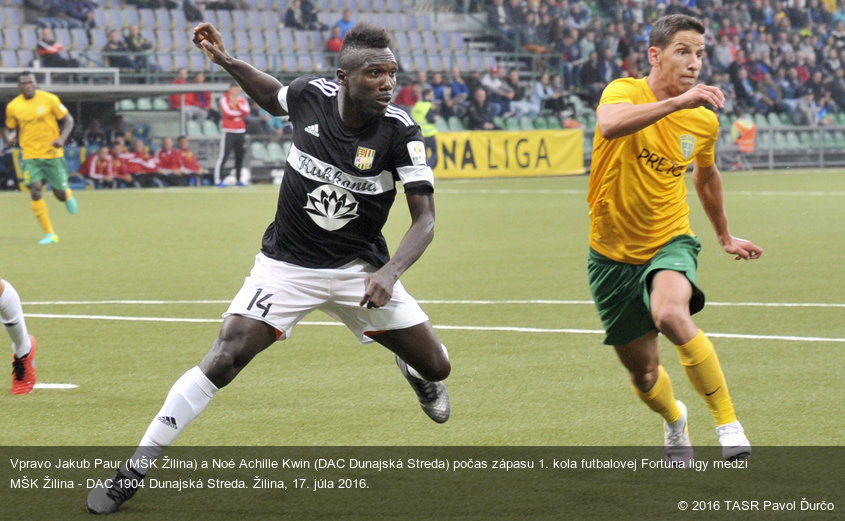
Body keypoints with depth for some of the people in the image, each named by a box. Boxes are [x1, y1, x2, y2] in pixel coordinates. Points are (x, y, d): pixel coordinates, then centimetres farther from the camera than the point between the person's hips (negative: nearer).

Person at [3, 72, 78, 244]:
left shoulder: (49, 99, -7)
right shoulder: (13, 107, -1)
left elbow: (68, 120, 1)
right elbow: (9, 128, 14)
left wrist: (62, 138, -16)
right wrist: (10, 137, -10)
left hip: (53, 153, -1)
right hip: (30, 156, 1)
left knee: (60, 193, 4)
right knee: (35, 190, -15)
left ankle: (68, 196, 45)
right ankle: (49, 234, -8)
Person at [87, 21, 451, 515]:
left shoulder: (400, 131, -19)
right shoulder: (311, 94, -13)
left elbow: (425, 219, -20)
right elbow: (273, 96, 14)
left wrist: (390, 272, -36)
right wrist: (225, 60, 2)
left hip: (359, 268, 1)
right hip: (287, 264, -1)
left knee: (436, 367, 2)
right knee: (223, 361, -17)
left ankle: (414, 370, 44)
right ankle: (134, 470, -7)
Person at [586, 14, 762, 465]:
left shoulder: (703, 120, -3)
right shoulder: (624, 92, -15)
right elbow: (610, 125, -41)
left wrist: (724, 236, 30)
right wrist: (676, 102, -49)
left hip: (669, 244, 0)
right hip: (613, 253, 0)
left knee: (671, 314, -34)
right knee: (643, 373, 11)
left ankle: (728, 423, -24)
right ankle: (674, 420, 47)